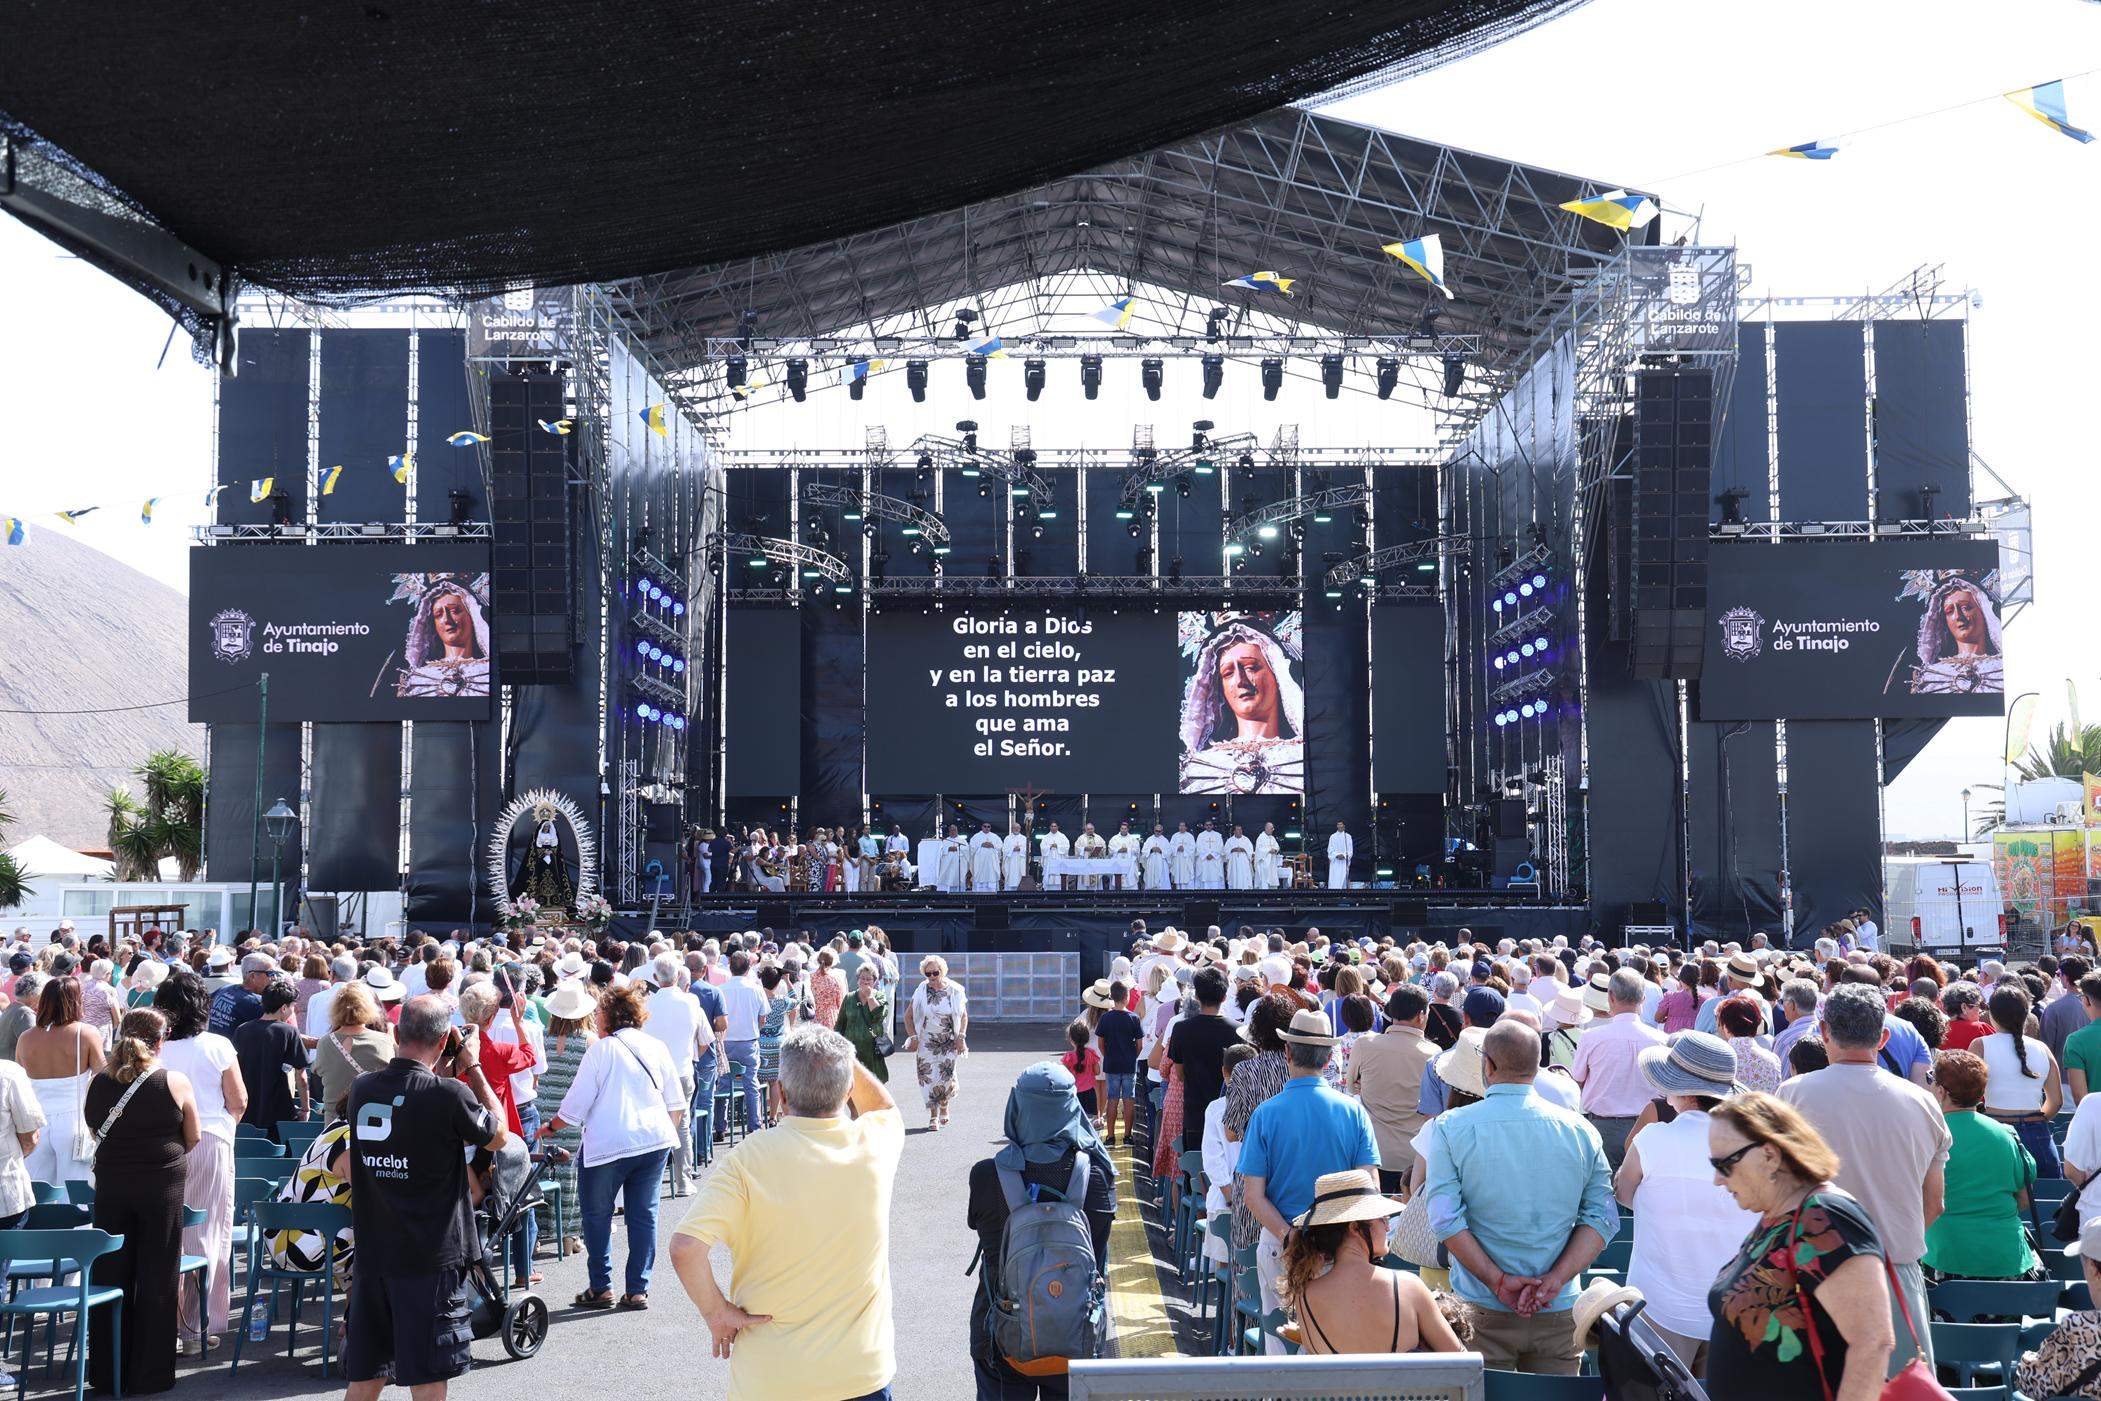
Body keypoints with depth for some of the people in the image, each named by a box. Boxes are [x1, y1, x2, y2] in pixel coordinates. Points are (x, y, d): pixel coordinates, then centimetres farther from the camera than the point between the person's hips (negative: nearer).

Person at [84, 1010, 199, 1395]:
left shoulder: (100, 1084, -2)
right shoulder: (175, 1083, -9)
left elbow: (95, 1128, 7)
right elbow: (191, 1140, -2)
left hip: (111, 1186, 3)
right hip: (161, 1186, -3)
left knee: (110, 1274, 12)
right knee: (156, 1278, 6)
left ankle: (106, 1371, 19)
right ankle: (149, 1373, 10)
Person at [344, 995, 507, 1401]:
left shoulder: (362, 1088, 0)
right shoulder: (449, 1094, -17)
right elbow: (498, 1138, 1)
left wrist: (437, 1072, 18)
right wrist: (472, 1067, 5)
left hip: (372, 1251, 5)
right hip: (431, 1257, -5)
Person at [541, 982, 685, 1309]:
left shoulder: (601, 1049, -4)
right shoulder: (657, 1047, 9)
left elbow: (576, 1105, -3)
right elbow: (677, 1104, 13)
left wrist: (550, 1128, 12)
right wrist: (667, 1134, 27)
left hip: (608, 1144, -4)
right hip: (655, 1141, 4)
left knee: (596, 1214, 10)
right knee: (644, 1214, 9)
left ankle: (600, 1287, 11)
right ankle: (638, 1290, 8)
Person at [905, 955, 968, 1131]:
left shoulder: (954, 991, -3)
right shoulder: (921, 991, -2)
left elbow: (964, 1016, 5)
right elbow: (908, 1016, 5)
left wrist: (961, 1037, -5)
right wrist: (913, 1037, -3)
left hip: (949, 1042, -1)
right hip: (927, 1042, 1)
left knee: (946, 1074, -6)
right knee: (928, 1076, -6)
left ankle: (944, 1107, 21)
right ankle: (933, 1116, 2)